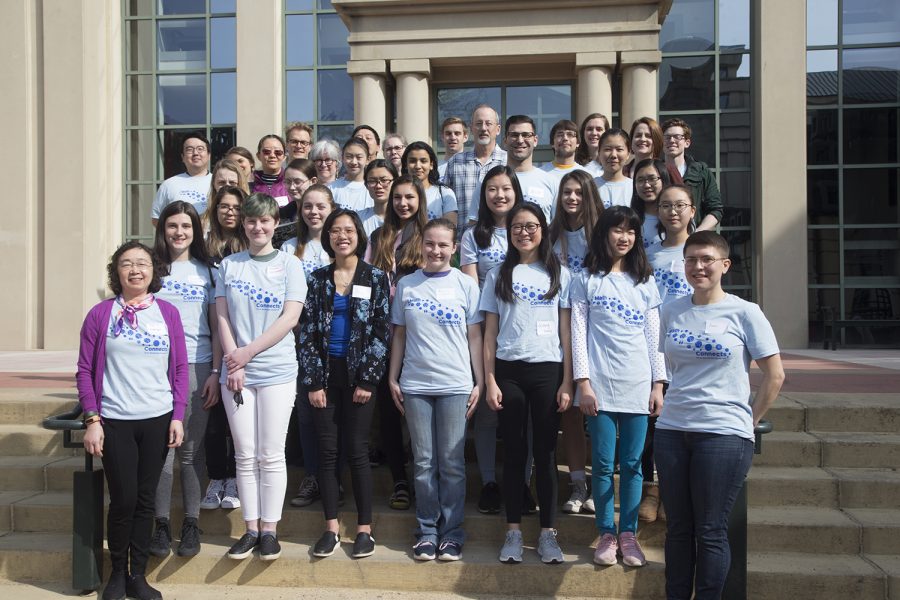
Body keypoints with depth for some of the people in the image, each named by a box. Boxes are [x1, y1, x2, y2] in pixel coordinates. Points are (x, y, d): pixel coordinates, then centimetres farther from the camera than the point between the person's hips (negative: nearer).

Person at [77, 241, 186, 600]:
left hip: (158, 421, 2)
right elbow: (85, 370, 0)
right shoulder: (100, 314, 0)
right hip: (114, 422, -1)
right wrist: (92, 419, -6)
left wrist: (178, 416, 1)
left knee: (145, 500, 9)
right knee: (123, 500, 0)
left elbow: (180, 368, 6)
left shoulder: (168, 313, 4)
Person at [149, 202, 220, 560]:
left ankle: (191, 523, 14)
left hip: (197, 367, 1)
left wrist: (216, 372, -1)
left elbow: (216, 326, 8)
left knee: (192, 449, 4)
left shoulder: (206, 271, 10)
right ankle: (161, 523, 12)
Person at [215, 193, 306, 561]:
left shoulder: (289, 264, 2)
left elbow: (290, 317, -7)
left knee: (271, 455, 2)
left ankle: (269, 529, 13)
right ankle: (251, 528, 18)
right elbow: (222, 317, 4)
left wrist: (249, 351, -12)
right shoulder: (229, 265, 9)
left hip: (276, 372, -2)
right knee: (245, 455, 8)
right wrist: (233, 361, -8)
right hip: (236, 372, 3)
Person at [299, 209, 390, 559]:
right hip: (325, 373, 2)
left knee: (357, 450, 0)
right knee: (327, 450, 4)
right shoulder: (317, 279, 7)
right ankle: (331, 528, 15)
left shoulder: (375, 277, 1)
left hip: (359, 374, -2)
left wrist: (367, 378, -9)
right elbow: (307, 332, 4)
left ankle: (364, 529, 12)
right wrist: (312, 380, -4)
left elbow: (381, 331, -3)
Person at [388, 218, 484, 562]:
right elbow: (399, 335, 10)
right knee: (423, 462, 7)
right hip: (415, 385, 1)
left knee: (452, 462, 4)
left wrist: (479, 382, 0)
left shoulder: (465, 285, 3)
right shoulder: (406, 285, 7)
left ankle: (452, 531, 16)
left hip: (455, 385, -1)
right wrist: (392, 379, 6)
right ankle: (427, 530, 19)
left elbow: (474, 337, 4)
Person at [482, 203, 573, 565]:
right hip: (509, 371, 1)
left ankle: (547, 532, 15)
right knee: (514, 452, 6)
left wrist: (567, 382, -2)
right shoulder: (498, 276, 9)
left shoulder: (559, 275, 8)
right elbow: (489, 333, 7)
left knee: (545, 453, 4)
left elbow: (566, 331, 4)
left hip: (548, 371, 0)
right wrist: (489, 381, -1)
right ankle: (513, 531, 15)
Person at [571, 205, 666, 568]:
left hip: (638, 385, 2)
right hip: (600, 384, -2)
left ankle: (628, 534, 17)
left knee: (632, 463, 6)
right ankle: (606, 534, 14)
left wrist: (658, 384, 5)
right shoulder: (587, 280, 5)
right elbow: (578, 333, 0)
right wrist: (583, 382, -7)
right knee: (603, 463, 2)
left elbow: (654, 336, 11)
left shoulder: (645, 282, 13)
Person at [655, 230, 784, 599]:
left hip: (724, 433, -4)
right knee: (677, 527, 11)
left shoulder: (744, 313, -3)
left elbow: (774, 376, -1)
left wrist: (749, 420, 1)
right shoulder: (672, 312, 7)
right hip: (671, 430, 4)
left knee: (710, 531, 3)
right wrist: (681, 403, 11)